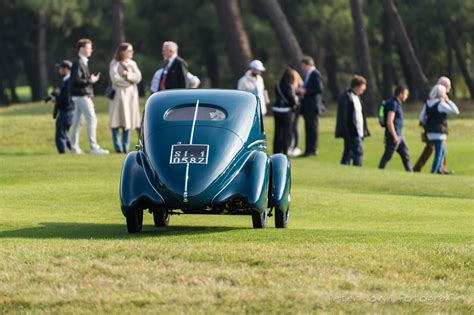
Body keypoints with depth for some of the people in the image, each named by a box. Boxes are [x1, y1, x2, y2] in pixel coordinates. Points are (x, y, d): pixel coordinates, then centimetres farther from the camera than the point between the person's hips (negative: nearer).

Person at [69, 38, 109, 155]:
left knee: (77, 122, 11)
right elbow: (76, 80, -21)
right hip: (82, 96, -10)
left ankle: (74, 147, 13)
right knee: (92, 119, -12)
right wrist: (90, 81, -17)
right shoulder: (78, 63, -13)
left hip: (79, 96, 10)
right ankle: (93, 146, -14)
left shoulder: (83, 62, 18)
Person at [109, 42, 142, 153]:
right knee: (116, 122, -5)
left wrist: (127, 75, -11)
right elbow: (115, 78, -12)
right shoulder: (114, 63, -1)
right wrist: (129, 82, -6)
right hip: (119, 94, -4)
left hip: (131, 95, 4)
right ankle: (118, 147, -4)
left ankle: (125, 147, 4)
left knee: (128, 121, 2)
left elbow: (138, 77, 2)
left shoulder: (132, 64, 13)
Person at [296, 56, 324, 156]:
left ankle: (313, 149, -3)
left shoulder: (315, 74, -12)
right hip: (307, 107, 10)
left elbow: (319, 89, -18)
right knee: (308, 128, 11)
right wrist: (301, 90, 6)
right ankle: (308, 150, 14)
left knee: (313, 127, -6)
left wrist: (305, 91, -17)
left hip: (313, 106, -10)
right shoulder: (307, 75, 16)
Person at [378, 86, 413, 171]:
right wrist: (394, 137, -21)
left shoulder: (397, 104, 15)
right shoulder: (393, 104, -15)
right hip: (394, 135, -10)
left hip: (399, 135, 10)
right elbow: (389, 122, -22)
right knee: (387, 156, -4)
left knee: (406, 155, 12)